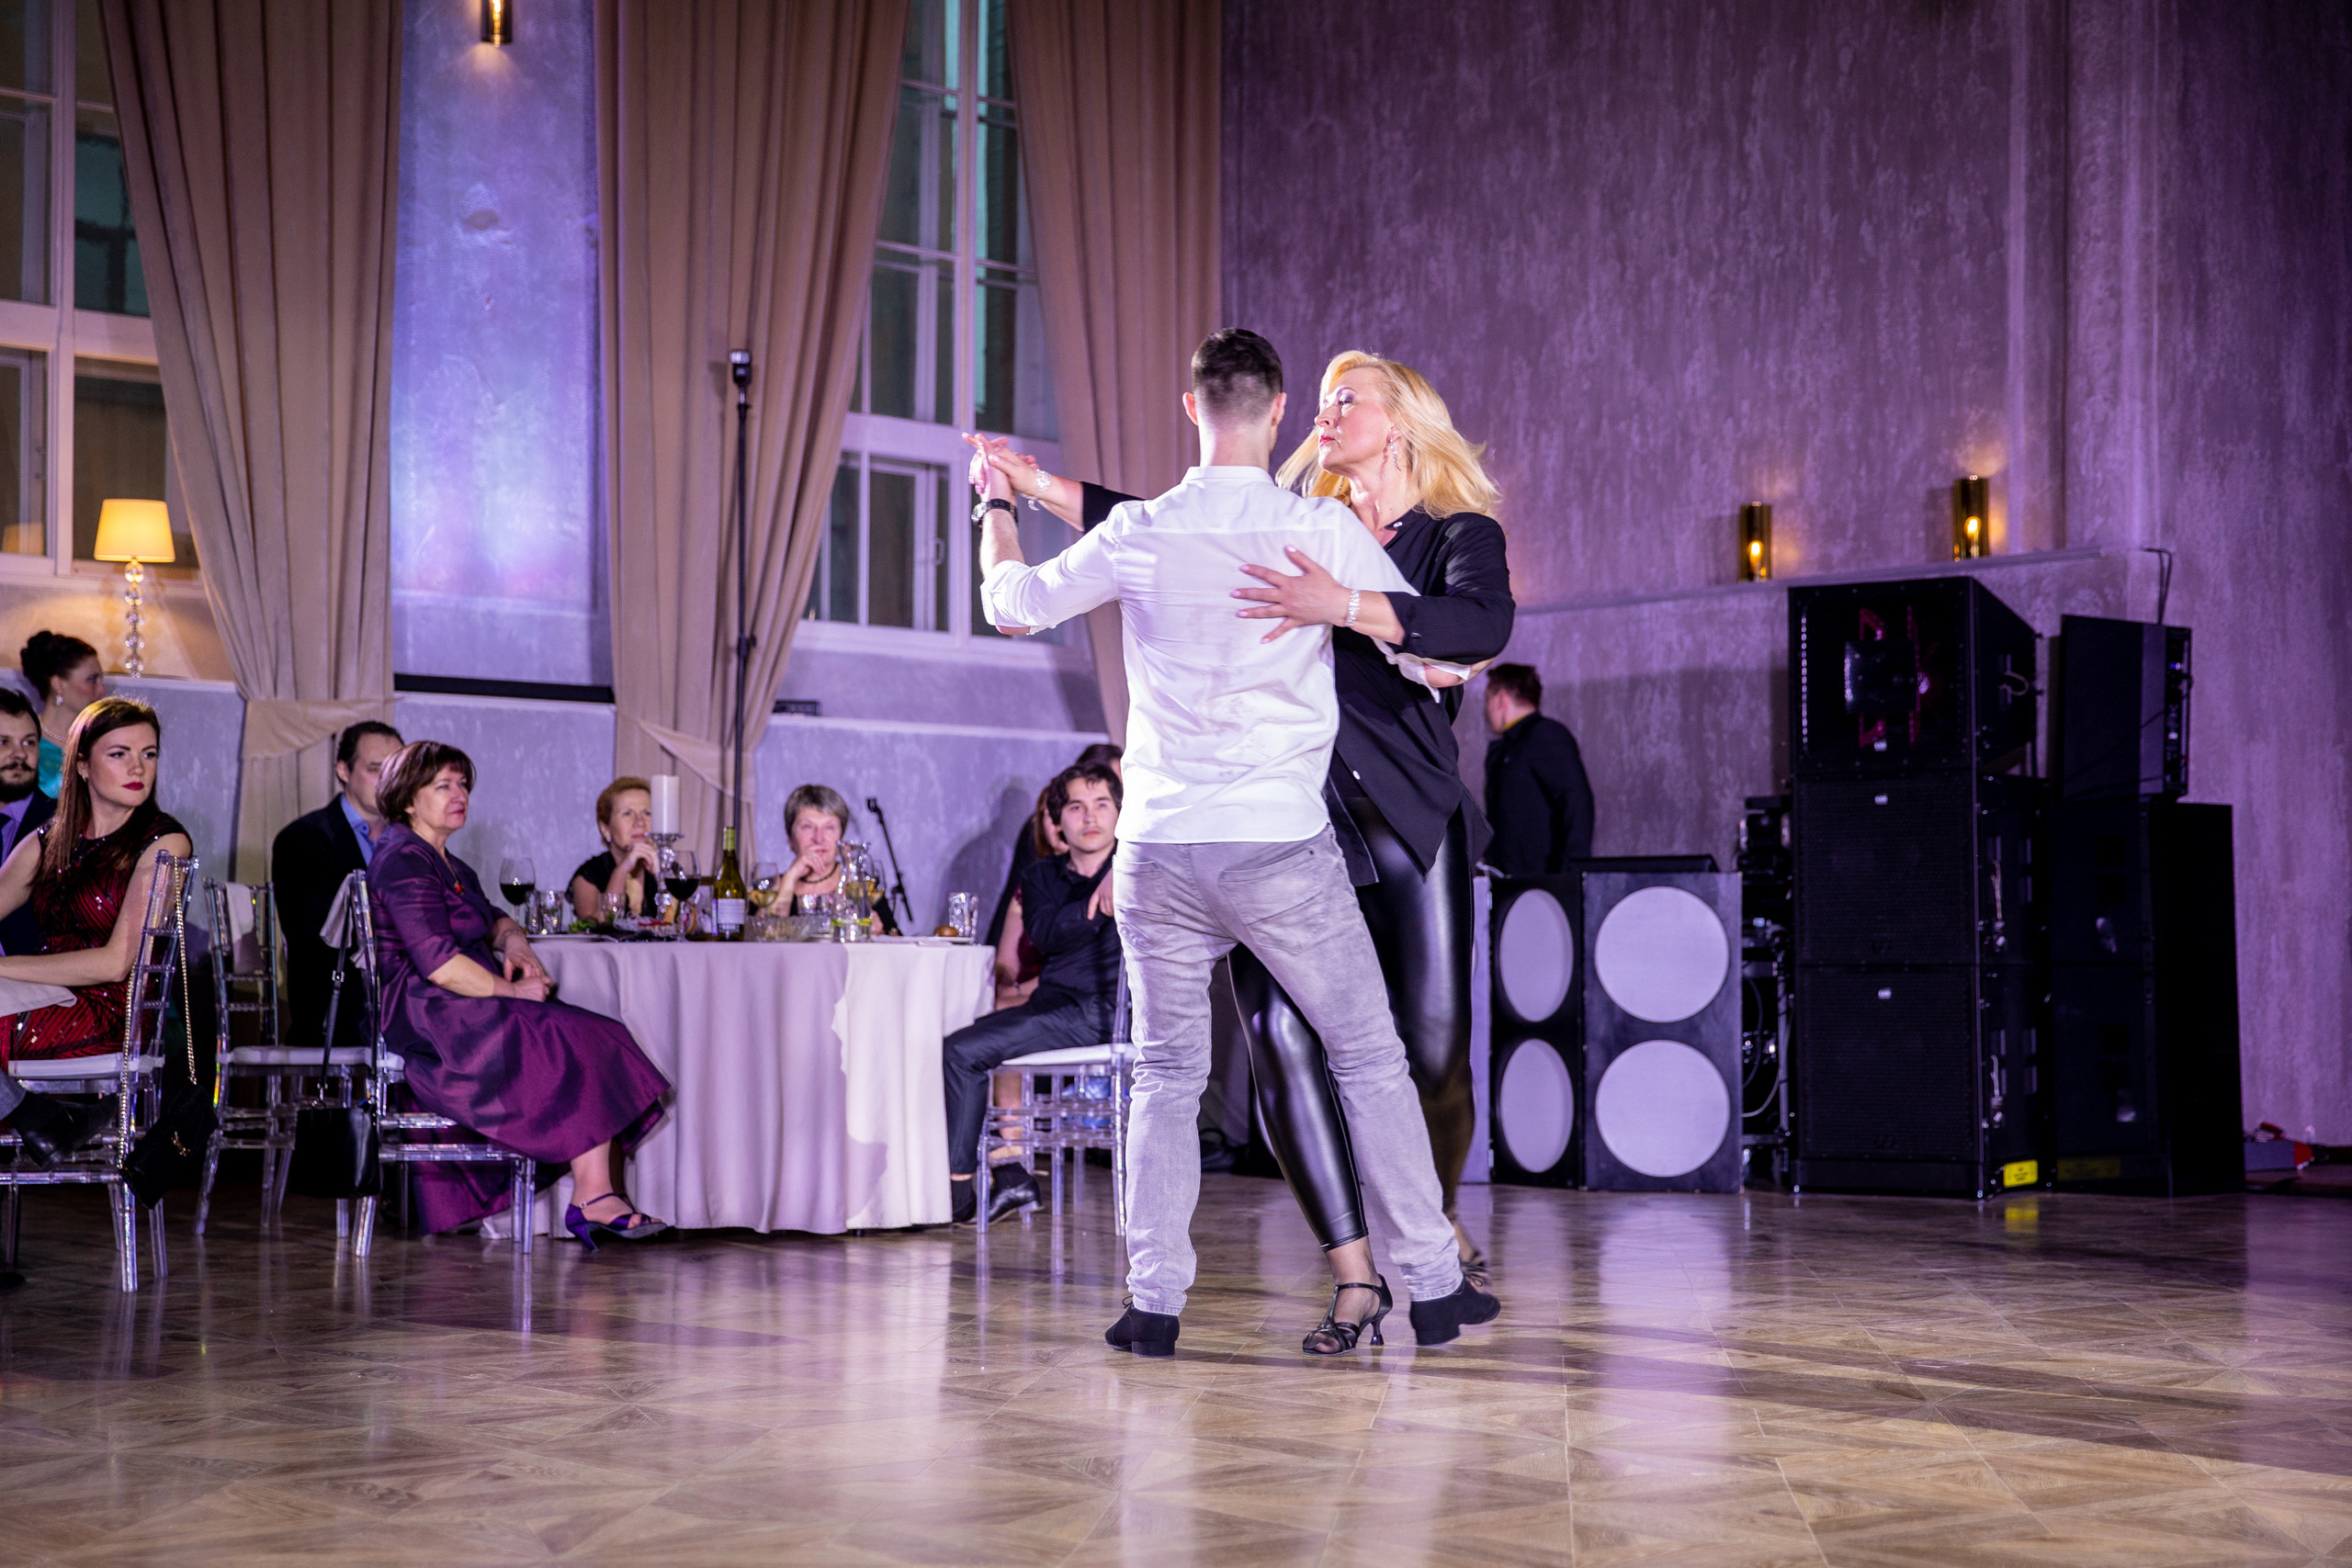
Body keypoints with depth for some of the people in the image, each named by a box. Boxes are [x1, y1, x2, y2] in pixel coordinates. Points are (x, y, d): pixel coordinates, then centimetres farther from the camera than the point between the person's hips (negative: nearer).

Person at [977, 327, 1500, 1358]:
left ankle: (1154, 1301, 6)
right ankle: (1433, 1285, 12)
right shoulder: (1324, 529, -5)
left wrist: (997, 507, 37)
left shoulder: (1137, 537, 1)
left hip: (1158, 852, 2)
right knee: (1370, 1059, 8)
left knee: (1166, 1077, 12)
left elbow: (1011, 604, 17)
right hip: (1282, 850, -2)